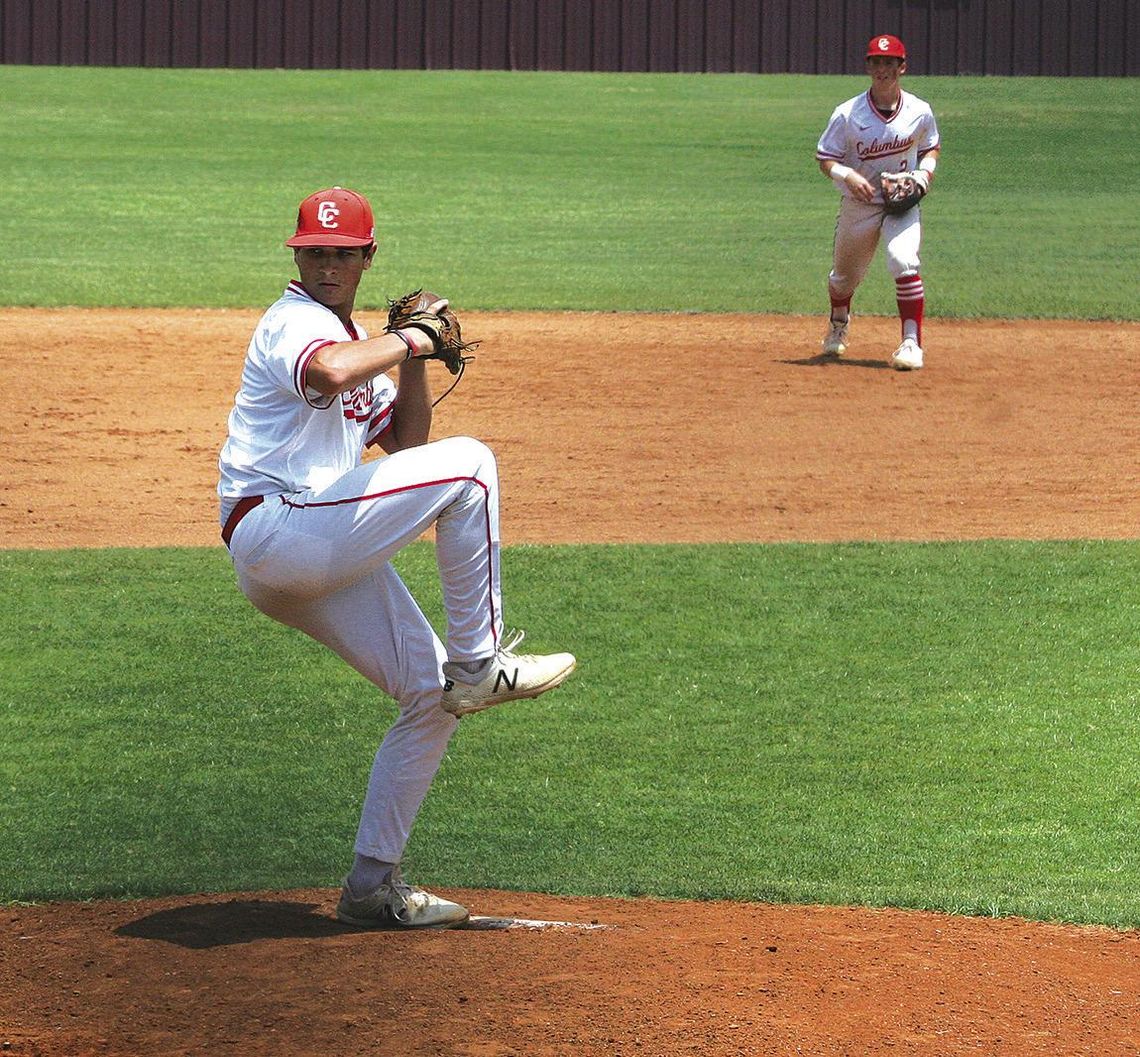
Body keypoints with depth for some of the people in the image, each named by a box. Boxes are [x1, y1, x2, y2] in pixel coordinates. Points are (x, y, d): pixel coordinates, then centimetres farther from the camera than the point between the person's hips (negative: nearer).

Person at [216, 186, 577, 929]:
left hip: (323, 559, 10)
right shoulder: (296, 322, -8)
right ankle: (480, 662, -12)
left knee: (432, 696, 7)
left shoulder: (351, 334, 24)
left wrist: (414, 363, 9)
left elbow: (404, 444, 22)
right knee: (469, 464, -16)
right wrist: (409, 341, -19)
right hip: (276, 528, -10)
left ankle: (373, 884, 10)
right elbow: (332, 373, -34)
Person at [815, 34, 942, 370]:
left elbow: (930, 147, 13)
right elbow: (825, 158, -6)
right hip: (858, 204, 1)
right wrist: (847, 175, -26)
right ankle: (839, 324, 51)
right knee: (844, 276, 16)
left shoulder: (919, 112, -5)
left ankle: (912, 343, -24)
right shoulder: (848, 114, -11)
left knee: (903, 261, -27)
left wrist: (925, 171, -8)